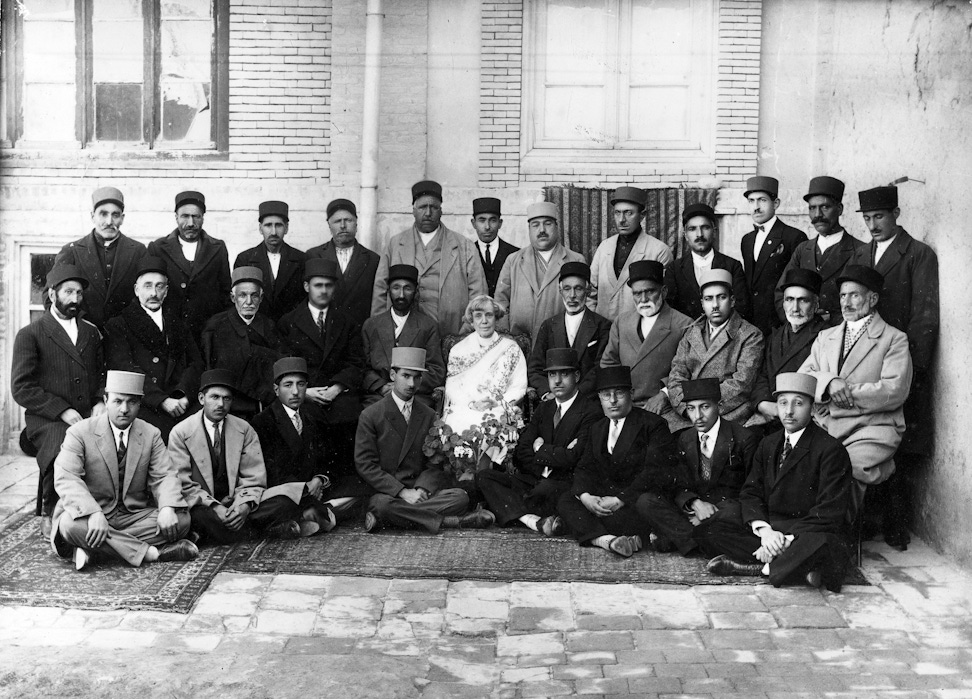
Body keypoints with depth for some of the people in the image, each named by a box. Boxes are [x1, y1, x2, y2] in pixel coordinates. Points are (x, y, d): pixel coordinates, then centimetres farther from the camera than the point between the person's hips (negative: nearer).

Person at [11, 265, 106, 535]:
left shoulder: (91, 332, 22)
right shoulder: (30, 334, 5)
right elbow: (21, 388, -3)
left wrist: (101, 402, 3)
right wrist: (62, 411, -13)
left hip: (89, 419, 4)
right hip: (47, 420, -4)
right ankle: (49, 513, -12)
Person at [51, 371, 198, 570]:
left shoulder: (151, 434, 5)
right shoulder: (79, 432, -6)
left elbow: (164, 476, 0)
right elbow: (66, 479, -19)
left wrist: (167, 508, -23)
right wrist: (94, 513, -36)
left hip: (136, 515, 3)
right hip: (91, 516, -3)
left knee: (181, 519, -20)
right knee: (70, 524, -35)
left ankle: (92, 549, -26)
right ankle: (151, 552, -30)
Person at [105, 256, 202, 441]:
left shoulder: (178, 324, 25)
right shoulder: (118, 325, 12)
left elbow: (196, 363, 14)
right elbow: (125, 369, -2)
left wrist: (182, 394, -7)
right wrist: (162, 400, -14)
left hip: (182, 405, 4)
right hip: (144, 408, -4)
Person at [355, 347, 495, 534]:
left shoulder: (429, 416, 11)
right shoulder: (371, 415, -1)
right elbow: (365, 464, -7)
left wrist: (422, 489, -13)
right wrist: (403, 492, -18)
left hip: (418, 491, 3)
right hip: (386, 492, -3)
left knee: (460, 496, -22)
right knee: (382, 504, -37)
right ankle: (446, 521, -24)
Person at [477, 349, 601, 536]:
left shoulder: (590, 413, -6)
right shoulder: (544, 409, 16)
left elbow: (572, 457, -17)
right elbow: (521, 452, 6)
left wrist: (540, 448, -2)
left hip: (566, 483, -7)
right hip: (535, 479, 7)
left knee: (545, 490, -41)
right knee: (484, 476, -14)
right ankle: (534, 521, -31)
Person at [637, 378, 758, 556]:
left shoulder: (744, 438, -3)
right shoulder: (685, 439, 12)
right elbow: (680, 486, 6)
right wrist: (695, 502, -19)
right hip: (694, 506, 4)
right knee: (645, 501, -19)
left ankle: (671, 537, -26)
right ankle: (695, 542, -29)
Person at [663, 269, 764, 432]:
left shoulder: (750, 336, 3)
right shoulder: (691, 333, 18)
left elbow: (742, 384, -8)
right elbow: (676, 376, 9)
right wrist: (688, 408, -10)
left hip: (727, 415, -4)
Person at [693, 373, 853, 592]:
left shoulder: (831, 449, -8)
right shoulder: (768, 445, 14)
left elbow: (829, 512, -14)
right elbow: (750, 492, 8)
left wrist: (788, 540, -22)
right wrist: (764, 530, -13)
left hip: (811, 531, -6)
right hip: (770, 527, 7)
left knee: (818, 545, -43)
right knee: (706, 530, -14)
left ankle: (762, 568, -20)